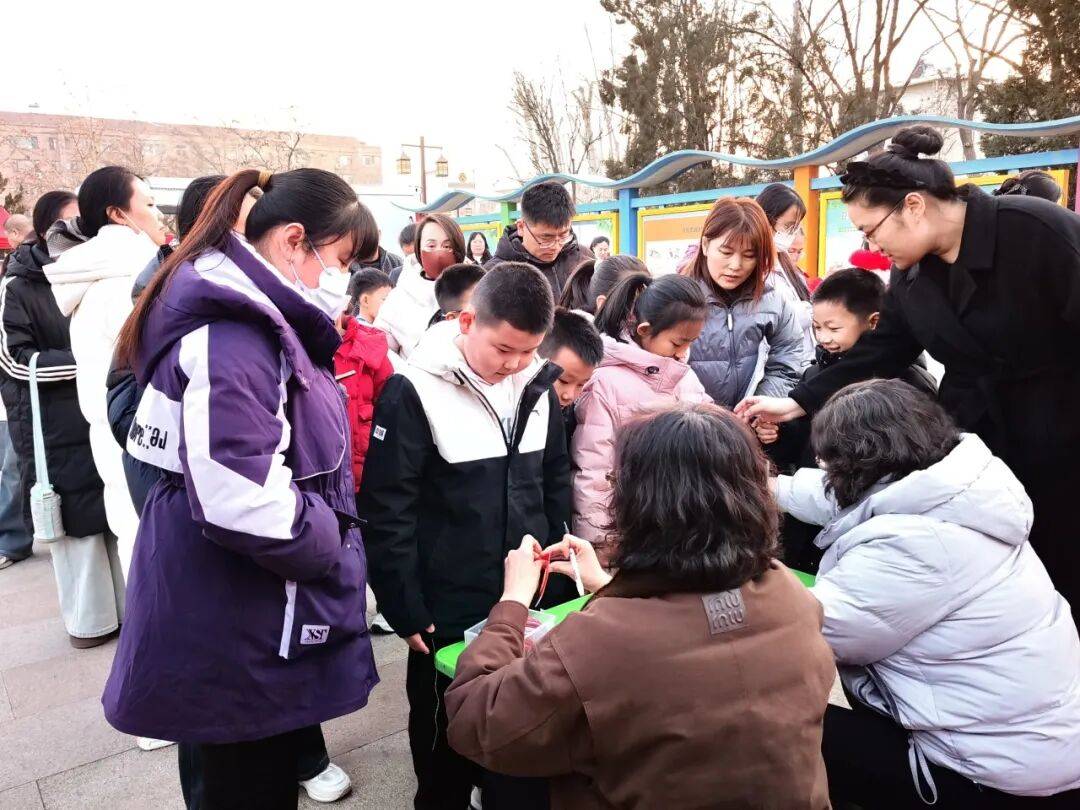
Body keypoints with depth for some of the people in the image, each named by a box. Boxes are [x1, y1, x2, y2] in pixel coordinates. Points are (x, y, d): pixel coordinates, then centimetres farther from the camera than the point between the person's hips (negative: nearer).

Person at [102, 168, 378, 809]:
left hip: (254, 615, 10)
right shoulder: (231, 329, -23)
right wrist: (333, 549, -15)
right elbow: (240, 499, -32)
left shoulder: (263, 322, 11)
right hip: (236, 635, -9)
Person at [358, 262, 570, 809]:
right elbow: (385, 511, -13)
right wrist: (405, 610, -11)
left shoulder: (537, 387, 1)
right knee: (447, 730, 16)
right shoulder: (415, 391, -15)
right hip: (449, 608, -4)